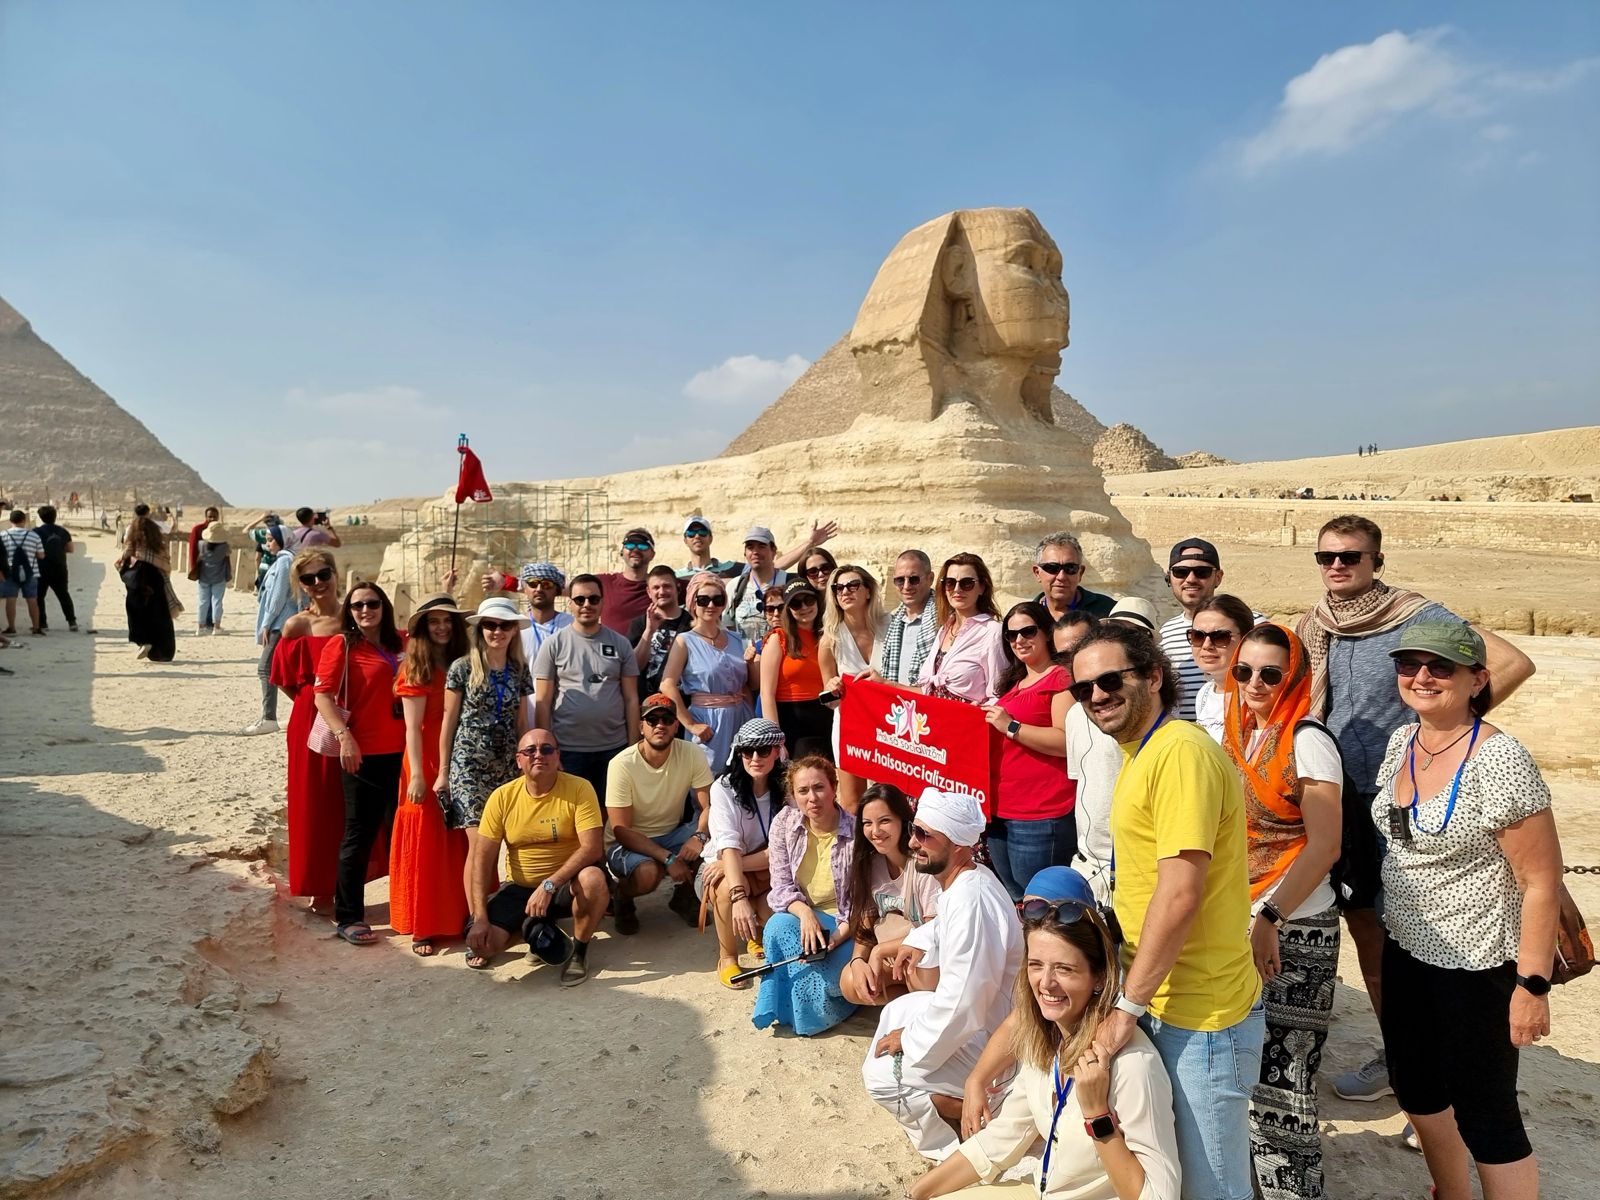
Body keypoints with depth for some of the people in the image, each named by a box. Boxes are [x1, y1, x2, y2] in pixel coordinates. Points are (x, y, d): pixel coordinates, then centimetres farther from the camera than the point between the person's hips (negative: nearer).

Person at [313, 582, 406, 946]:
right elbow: (323, 695, -10)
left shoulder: (400, 643, 11)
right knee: (360, 835, 2)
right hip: (364, 754, -5)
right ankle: (347, 916, 14)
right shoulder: (341, 645, -3)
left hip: (401, 752, 5)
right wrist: (344, 735, -21)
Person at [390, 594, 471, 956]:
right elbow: (413, 727, -8)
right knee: (425, 843, 2)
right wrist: (417, 775, -14)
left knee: (460, 842, 7)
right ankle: (422, 927, 10)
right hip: (427, 764, -4)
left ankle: (461, 917, 18)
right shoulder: (416, 669, -4)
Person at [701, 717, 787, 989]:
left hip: (766, 876, 2)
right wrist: (739, 898, -45)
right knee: (727, 886, -36)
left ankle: (758, 934, 11)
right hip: (721, 868, -2)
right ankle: (727, 958, -9)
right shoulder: (724, 788, -18)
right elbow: (729, 846, -31)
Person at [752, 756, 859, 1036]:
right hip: (802, 916, 3)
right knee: (778, 925, -31)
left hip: (844, 926, -3)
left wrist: (836, 938, -27)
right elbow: (780, 886, -6)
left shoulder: (856, 832, -17)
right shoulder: (784, 823, -6)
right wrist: (804, 912, -27)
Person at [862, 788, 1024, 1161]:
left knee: (880, 1075, -8)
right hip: (983, 1014, 10)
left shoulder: (971, 901, -31)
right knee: (896, 1011, 22)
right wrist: (920, 941, 9)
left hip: (991, 1041, -10)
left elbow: (959, 1007, -30)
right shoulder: (965, 879, -1)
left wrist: (909, 1040, -15)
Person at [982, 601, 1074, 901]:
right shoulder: (1014, 683, 21)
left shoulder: (1060, 678, -6)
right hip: (999, 812, 9)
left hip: (1040, 817, -9)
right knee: (1015, 904, 16)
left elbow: (1068, 741, -19)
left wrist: (1012, 726, -18)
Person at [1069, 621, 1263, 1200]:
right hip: (1157, 1000, 9)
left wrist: (1126, 1007, -19)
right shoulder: (1141, 754, 10)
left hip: (1200, 1014, -9)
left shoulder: (1181, 752, -21)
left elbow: (1180, 895, -25)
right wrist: (1134, 999, 14)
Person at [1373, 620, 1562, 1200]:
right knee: (1416, 1089, 21)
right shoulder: (1401, 741, 1)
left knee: (1484, 1115, 6)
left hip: (1476, 965, -7)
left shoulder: (1498, 760, -21)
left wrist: (1533, 985, -18)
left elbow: (1542, 880, -19)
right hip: (1405, 947, 7)